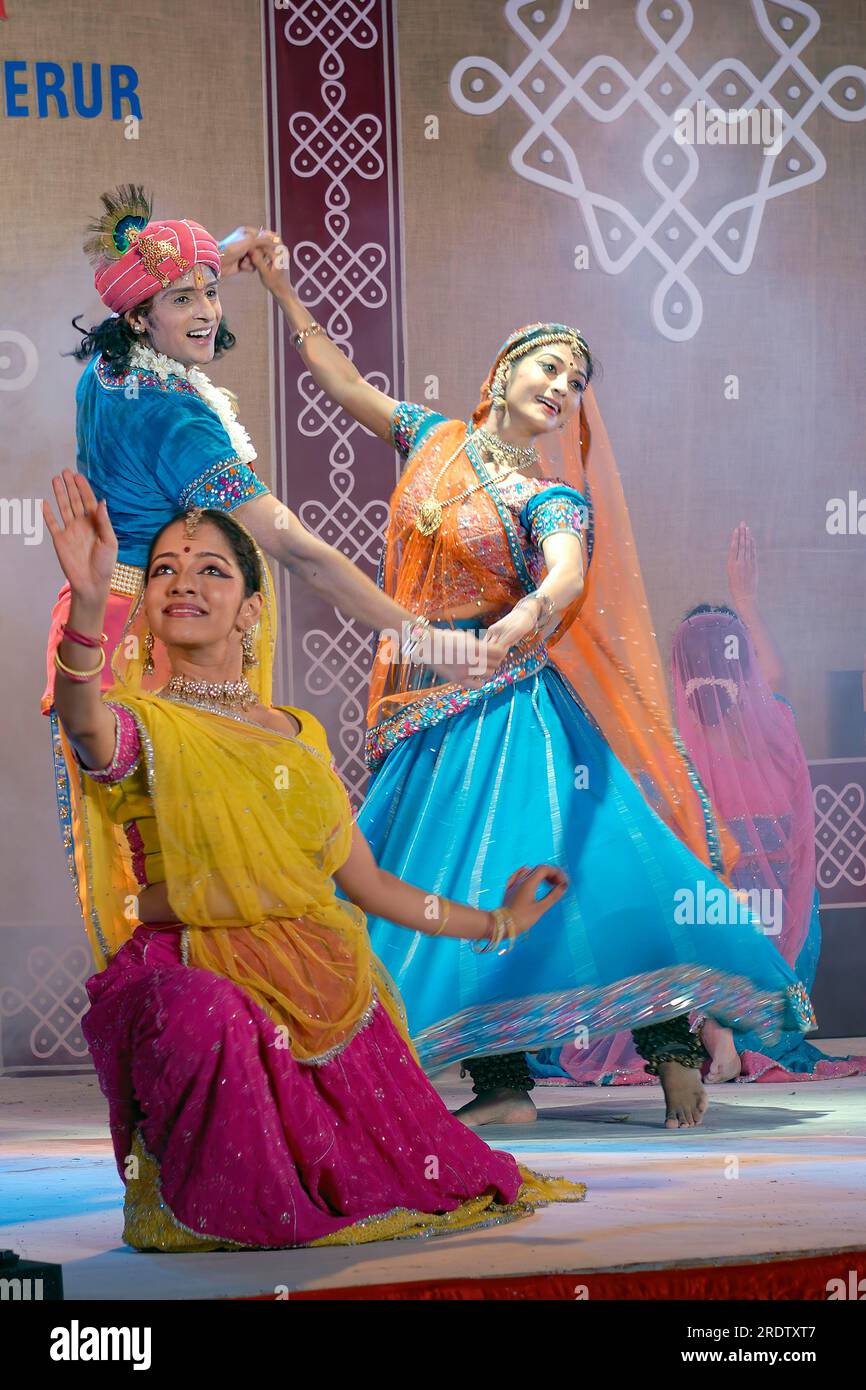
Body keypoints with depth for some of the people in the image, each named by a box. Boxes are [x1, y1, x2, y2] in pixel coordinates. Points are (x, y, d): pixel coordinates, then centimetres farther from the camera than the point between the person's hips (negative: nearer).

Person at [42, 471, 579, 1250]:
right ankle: (188, 1211, -13)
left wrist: (496, 924, 30)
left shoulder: (299, 735, 17)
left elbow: (365, 881, 24)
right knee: (206, 1022, -39)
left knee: (413, 1179, -8)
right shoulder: (139, 724, 0)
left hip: (318, 987, 5)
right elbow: (86, 726, -27)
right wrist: (89, 605, -47)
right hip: (193, 973, -5)